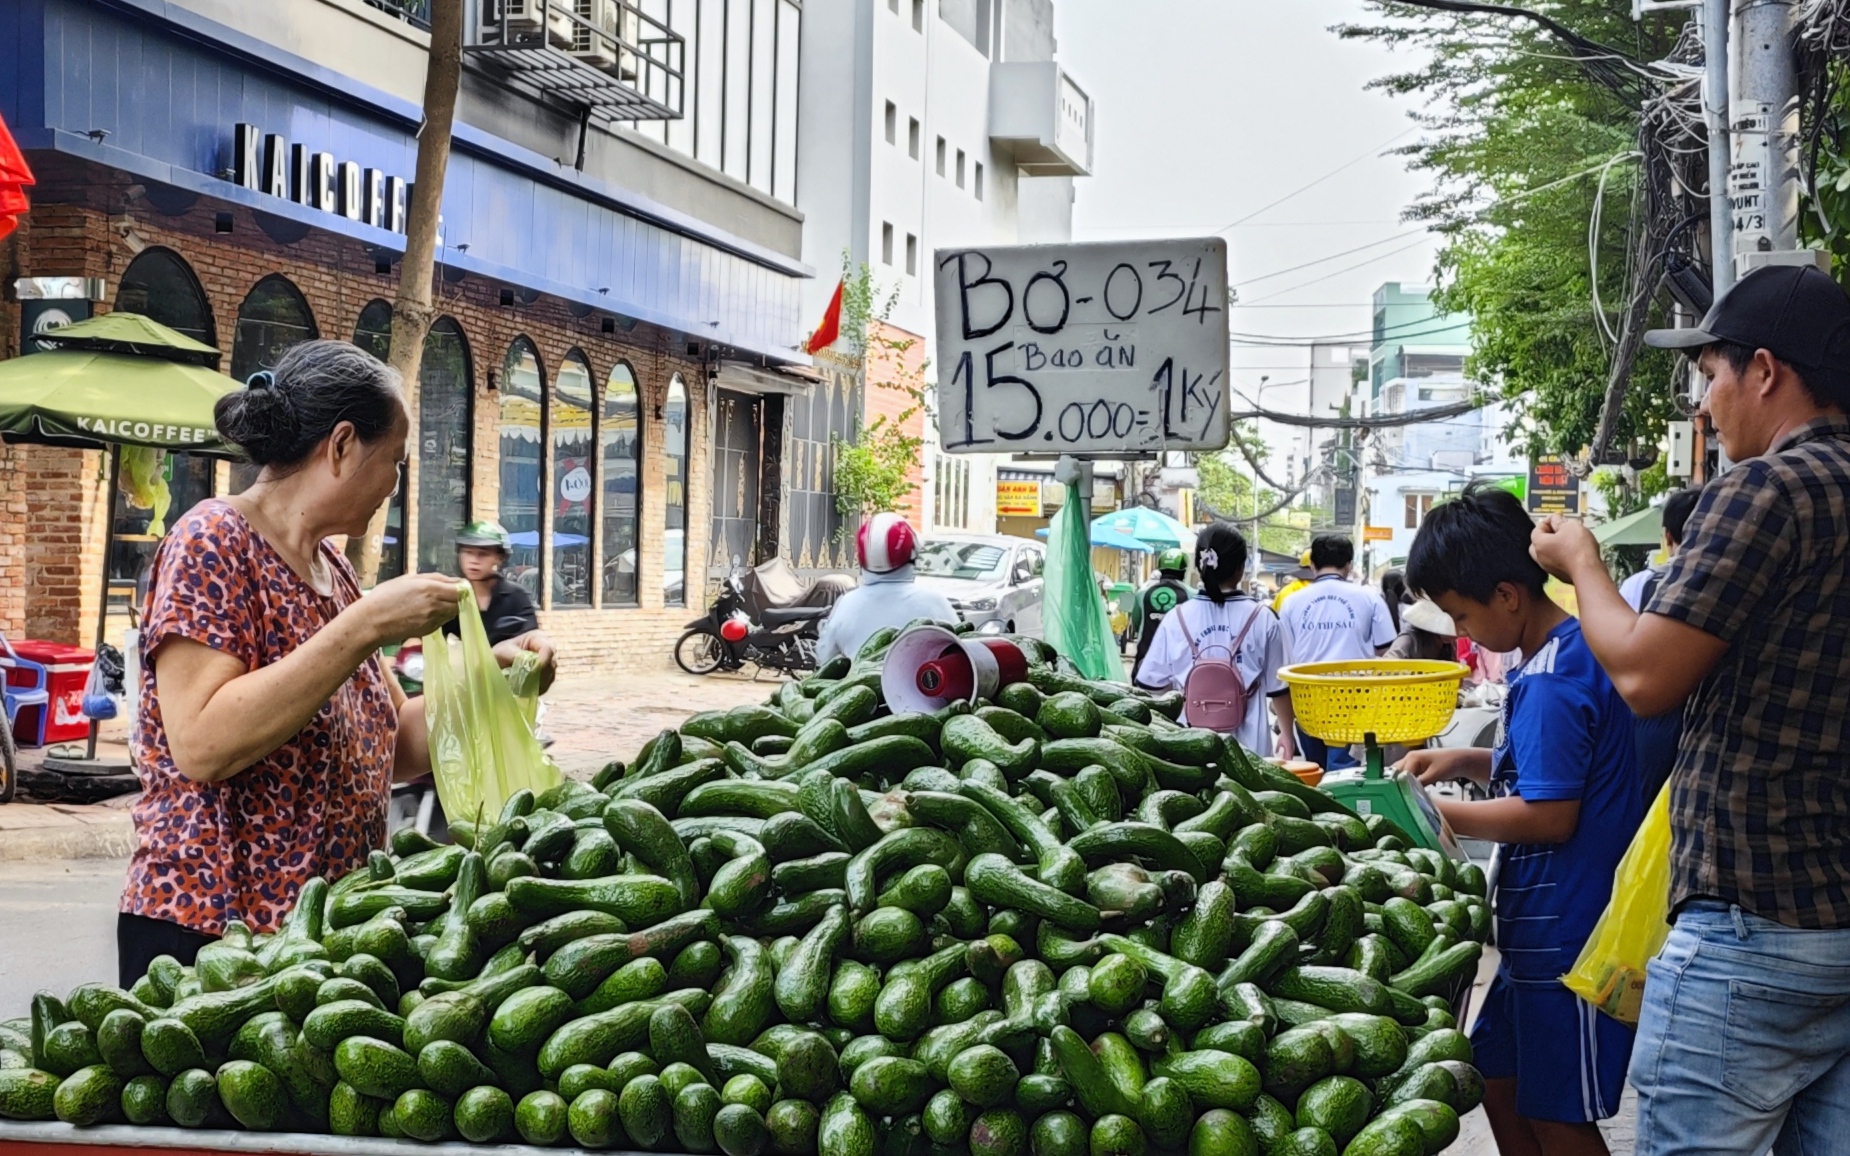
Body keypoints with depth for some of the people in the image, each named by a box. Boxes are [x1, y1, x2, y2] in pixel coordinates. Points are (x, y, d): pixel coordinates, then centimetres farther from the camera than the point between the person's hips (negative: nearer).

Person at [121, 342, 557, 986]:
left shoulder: (332, 569, 12)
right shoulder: (214, 545, -12)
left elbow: (390, 751, 13)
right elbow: (201, 744, -24)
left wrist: (489, 672, -1)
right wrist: (366, 627, -25)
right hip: (208, 932, -8)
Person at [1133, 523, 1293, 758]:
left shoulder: (1176, 619, -2)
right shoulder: (1262, 619, -4)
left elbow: (1152, 684, 6)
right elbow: (1279, 687, 5)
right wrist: (1286, 734, 20)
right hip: (1249, 746, -1)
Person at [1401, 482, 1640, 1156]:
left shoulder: (1551, 683, -22)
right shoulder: (1574, 652, 9)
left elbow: (1550, 816, -24)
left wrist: (1442, 815, -14)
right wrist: (1466, 762, 9)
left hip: (1564, 939, -10)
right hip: (1545, 929, 10)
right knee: (1500, 1080, 19)